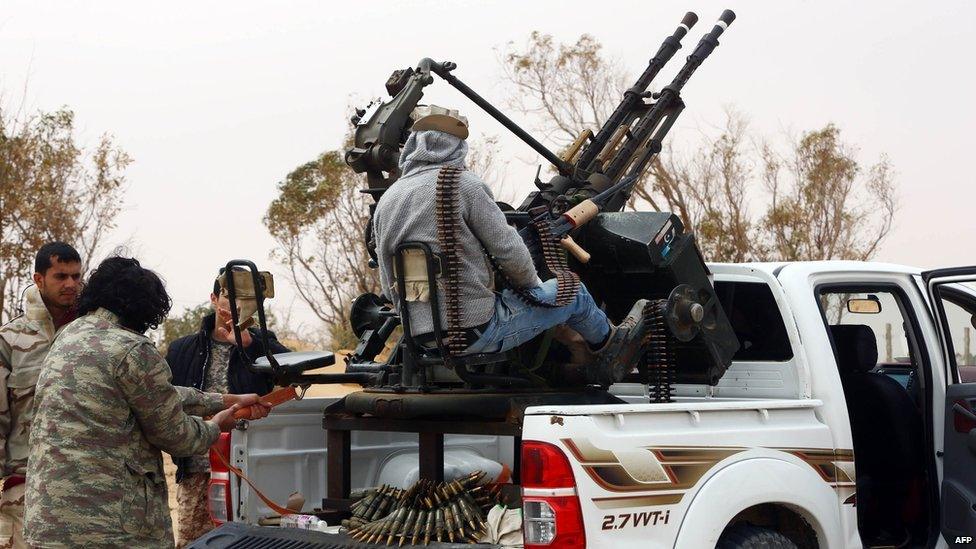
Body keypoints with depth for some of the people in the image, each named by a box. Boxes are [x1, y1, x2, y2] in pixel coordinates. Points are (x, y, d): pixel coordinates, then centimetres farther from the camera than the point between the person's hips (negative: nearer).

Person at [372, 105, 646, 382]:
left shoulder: (385, 201, 8)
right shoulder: (463, 184, -10)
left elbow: (390, 287, 11)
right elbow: (509, 252, -9)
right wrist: (532, 284, 12)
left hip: (420, 337, 7)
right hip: (476, 330, -6)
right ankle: (609, 344, 41)